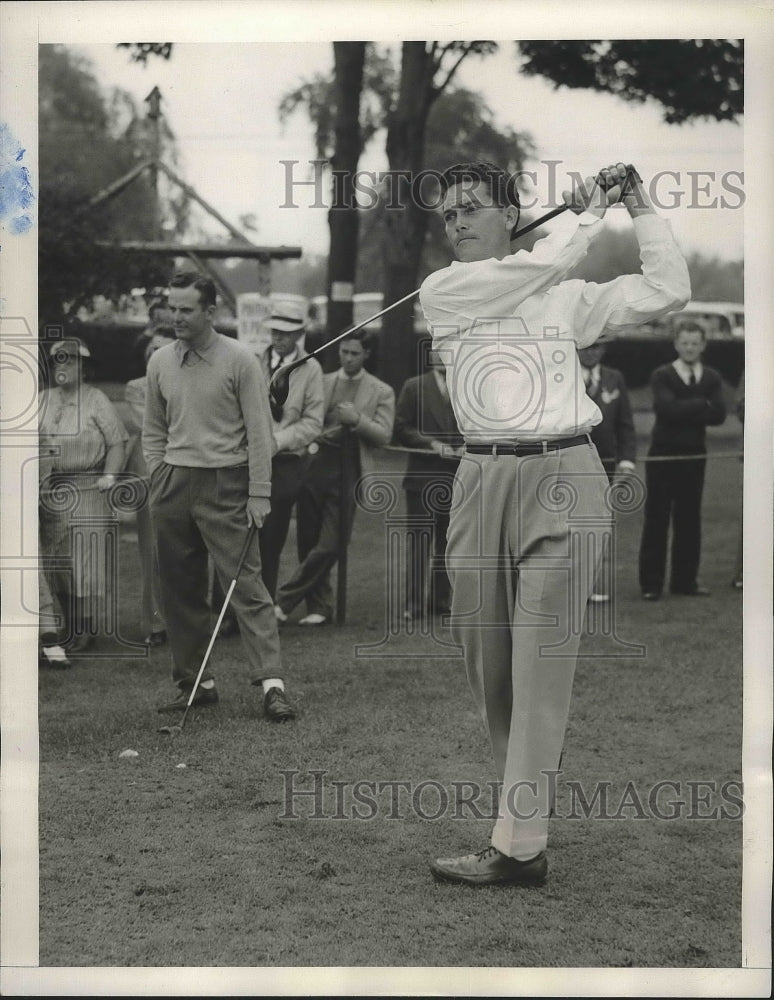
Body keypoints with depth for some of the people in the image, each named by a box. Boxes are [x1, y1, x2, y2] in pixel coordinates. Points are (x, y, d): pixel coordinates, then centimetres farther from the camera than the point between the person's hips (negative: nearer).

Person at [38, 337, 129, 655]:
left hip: (87, 488, -5)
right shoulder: (43, 400, 13)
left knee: (85, 557, -6)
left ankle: (86, 629, 0)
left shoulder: (96, 400, 0)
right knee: (55, 560, 6)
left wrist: (109, 475, -15)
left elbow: (117, 443, -3)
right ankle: (69, 625, 16)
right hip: (49, 491, 5)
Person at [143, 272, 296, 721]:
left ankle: (272, 682, -11)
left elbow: (260, 431, -5)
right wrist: (159, 478, 6)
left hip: (224, 482, -5)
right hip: (173, 483, 5)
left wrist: (259, 494, -9)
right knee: (180, 591, 5)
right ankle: (194, 683, 13)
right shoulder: (160, 362, 10)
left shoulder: (240, 360, -4)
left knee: (246, 584, -9)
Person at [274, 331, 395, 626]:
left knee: (329, 546, -9)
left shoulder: (381, 392, 5)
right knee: (308, 543, 4)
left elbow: (384, 435, 0)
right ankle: (319, 606, 15)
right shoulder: (322, 383, 13)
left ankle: (284, 600, -2)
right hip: (315, 466, 3)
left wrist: (357, 419, -15)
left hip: (346, 473, -3)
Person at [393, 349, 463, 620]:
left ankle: (440, 600, 13)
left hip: (457, 475, 2)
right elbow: (401, 430, -1)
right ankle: (414, 603, -3)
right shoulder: (414, 387, 4)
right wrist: (432, 444, -13)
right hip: (423, 474, -2)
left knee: (446, 540, 6)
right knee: (417, 537, -5)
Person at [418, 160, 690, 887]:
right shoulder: (441, 293, 9)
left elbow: (667, 290, 12)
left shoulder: (566, 299, 14)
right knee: (483, 655, 4)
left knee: (541, 661, -8)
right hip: (482, 479, 2)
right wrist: (587, 211, 12)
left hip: (561, 477, -2)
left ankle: (519, 846, -10)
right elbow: (539, 265, -1)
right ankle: (527, 794, 21)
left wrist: (640, 207, 13)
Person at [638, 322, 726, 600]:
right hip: (662, 456, -4)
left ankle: (685, 580, 16)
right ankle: (651, 584, 4)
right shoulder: (661, 376, -4)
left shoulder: (711, 378, 6)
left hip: (694, 457, 4)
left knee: (689, 519, 8)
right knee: (656, 519, -1)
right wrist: (702, 404, -12)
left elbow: (718, 415, -7)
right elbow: (668, 408, -21)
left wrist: (685, 412, -16)